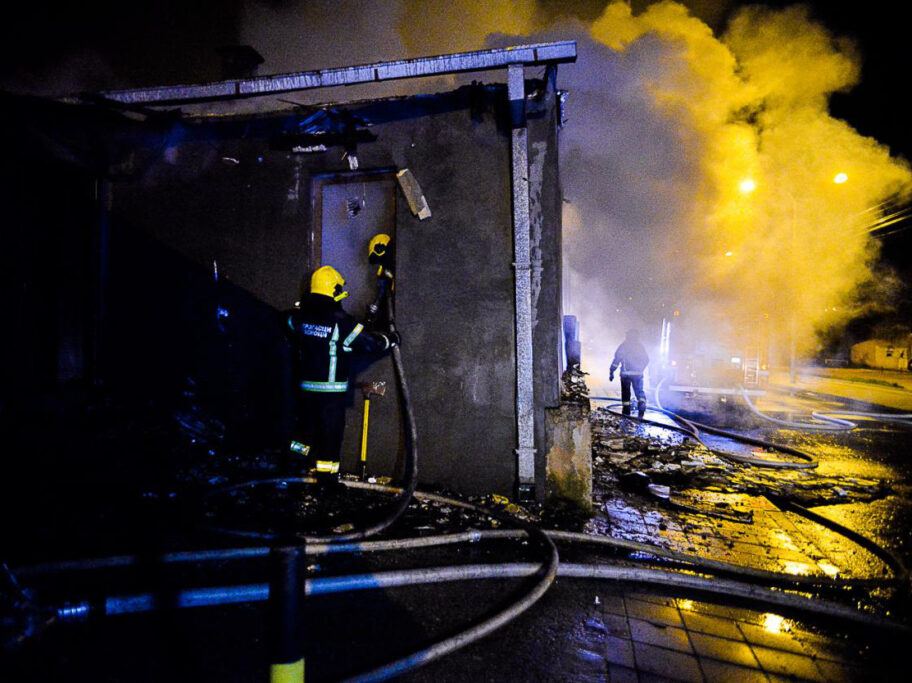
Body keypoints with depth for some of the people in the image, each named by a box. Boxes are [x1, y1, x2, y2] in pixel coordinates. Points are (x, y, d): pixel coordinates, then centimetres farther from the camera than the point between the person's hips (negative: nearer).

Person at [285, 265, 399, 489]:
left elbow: (288, 320, 24)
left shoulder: (300, 316, -1)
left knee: (306, 422, 23)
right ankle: (326, 477, 15)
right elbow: (372, 342, -14)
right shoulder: (341, 321, -18)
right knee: (331, 431, 6)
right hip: (332, 389, -5)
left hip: (306, 385, 5)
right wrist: (392, 338, 3)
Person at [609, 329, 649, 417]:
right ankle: (642, 403, -16)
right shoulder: (641, 346, 9)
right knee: (639, 391, 11)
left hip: (626, 374, -2)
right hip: (638, 374, 2)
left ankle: (626, 412, 8)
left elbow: (616, 359, -5)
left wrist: (611, 372, -2)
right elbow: (646, 360, 14)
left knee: (625, 393, 8)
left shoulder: (623, 345, 0)